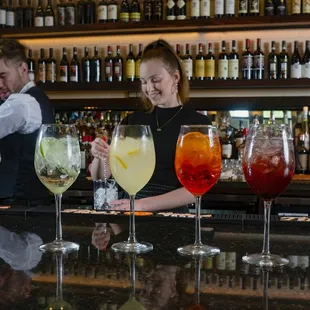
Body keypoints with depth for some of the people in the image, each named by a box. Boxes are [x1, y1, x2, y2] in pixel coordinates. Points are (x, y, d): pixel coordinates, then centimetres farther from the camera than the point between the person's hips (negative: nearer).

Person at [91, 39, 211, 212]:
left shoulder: (198, 123, -1)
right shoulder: (133, 121, 9)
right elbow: (100, 177, 12)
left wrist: (143, 204, -18)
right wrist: (101, 157, -10)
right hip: (129, 214, 3)